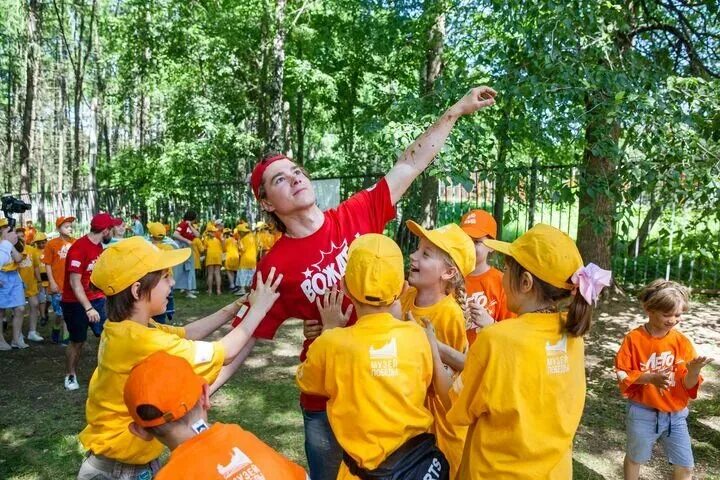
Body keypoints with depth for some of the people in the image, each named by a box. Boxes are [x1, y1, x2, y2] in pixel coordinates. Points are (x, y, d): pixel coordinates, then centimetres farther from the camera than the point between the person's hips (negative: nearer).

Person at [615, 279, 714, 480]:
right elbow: (622, 374, -12)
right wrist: (651, 377, -26)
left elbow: (688, 384, -8)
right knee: (635, 458, 17)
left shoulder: (682, 341, -7)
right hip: (643, 413, -2)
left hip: (675, 414, 2)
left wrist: (694, 371, -30)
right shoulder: (634, 338, -14)